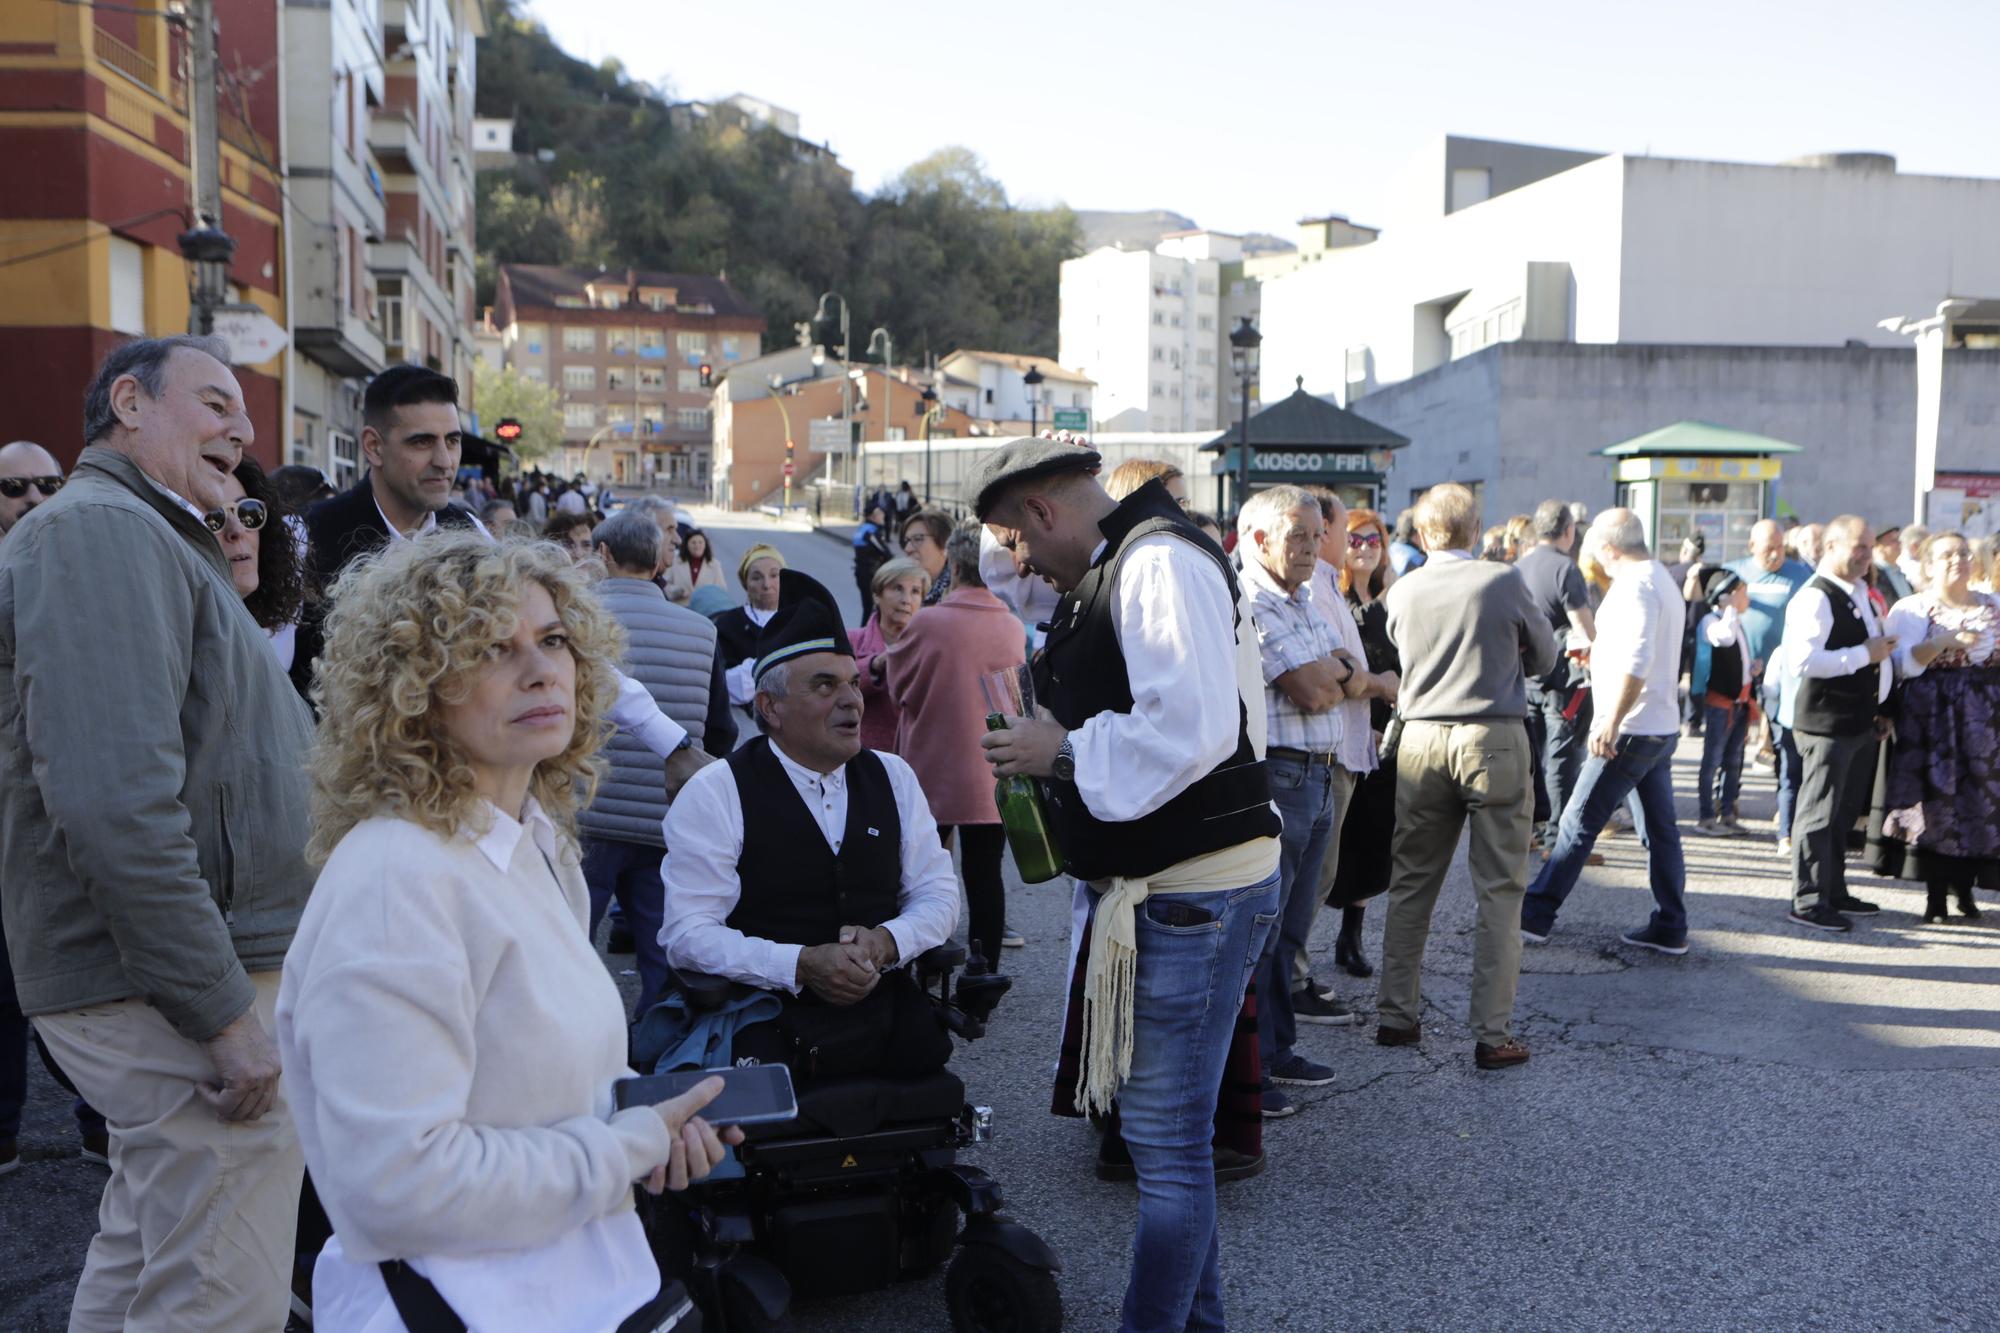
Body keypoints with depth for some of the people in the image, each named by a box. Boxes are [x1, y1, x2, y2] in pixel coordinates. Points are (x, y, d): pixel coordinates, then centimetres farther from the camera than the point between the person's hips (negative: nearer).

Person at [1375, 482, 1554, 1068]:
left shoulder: (1402, 590, 2)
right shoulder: (1504, 581, -5)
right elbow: (1545, 656, 8)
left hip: (1422, 739, 3)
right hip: (1495, 738, -3)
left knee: (1411, 885, 13)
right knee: (1499, 891, 2)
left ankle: (1396, 1015, 19)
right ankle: (1492, 1034, 2)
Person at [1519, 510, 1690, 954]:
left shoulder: (1634, 585, -15)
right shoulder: (1664, 580, 15)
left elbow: (1636, 663, -25)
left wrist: (1611, 722, -26)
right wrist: (1600, 650, 27)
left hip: (1631, 731, -10)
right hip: (1662, 727, 10)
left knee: (1578, 824, -5)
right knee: (1661, 828, 11)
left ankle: (1535, 914, -1)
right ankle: (1670, 928, 15)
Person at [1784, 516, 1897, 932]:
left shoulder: (1860, 593, 14)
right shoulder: (1815, 598, -17)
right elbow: (1801, 662, -28)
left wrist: (1879, 706, 21)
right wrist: (1866, 654, -23)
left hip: (1861, 722, 9)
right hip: (1827, 725, -9)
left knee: (1844, 814, 17)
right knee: (1819, 814, -3)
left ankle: (1834, 892, 27)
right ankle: (1808, 902, 3)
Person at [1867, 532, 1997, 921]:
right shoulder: (1912, 609, 0)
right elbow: (1904, 665, -11)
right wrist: (1943, 643, -23)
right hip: (1931, 716, -4)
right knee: (1935, 798, -4)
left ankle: (1965, 890, 15)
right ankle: (1936, 895, 5)